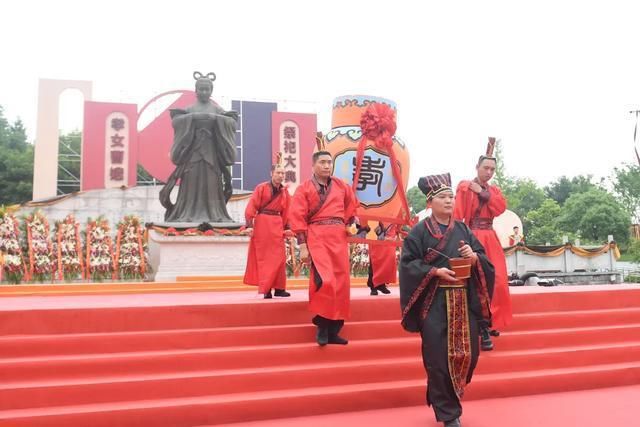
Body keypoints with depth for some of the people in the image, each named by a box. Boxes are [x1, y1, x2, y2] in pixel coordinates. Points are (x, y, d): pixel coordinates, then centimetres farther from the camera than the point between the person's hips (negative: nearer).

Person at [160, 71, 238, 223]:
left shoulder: (217, 110, 11)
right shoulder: (189, 109, 11)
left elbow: (232, 122, 0)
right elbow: (175, 120, -2)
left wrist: (216, 119, -12)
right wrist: (192, 117, -13)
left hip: (212, 153, 0)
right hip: (192, 152, 0)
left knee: (211, 184, -3)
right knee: (192, 183, -4)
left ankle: (213, 215, -1)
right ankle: (190, 215, -3)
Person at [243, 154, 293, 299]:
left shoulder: (285, 192, 9)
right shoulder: (261, 188, -4)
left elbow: (285, 212, 13)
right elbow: (251, 207, -8)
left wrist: (286, 228, 7)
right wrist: (249, 225, -16)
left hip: (277, 226, 4)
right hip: (262, 224, -4)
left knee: (278, 258, 3)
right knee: (263, 257, 2)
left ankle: (279, 288, 11)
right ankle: (266, 289, 6)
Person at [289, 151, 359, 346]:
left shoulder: (341, 186, 12)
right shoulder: (304, 188, 1)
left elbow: (352, 205, 28)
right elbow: (297, 218, -3)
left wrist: (350, 223, 12)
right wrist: (303, 246, -10)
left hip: (339, 238, 5)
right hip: (316, 237, -5)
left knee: (341, 283, 3)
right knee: (324, 280, -20)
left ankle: (333, 330, 14)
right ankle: (322, 325, 0)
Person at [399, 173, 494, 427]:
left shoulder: (463, 230, 11)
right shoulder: (419, 231, -2)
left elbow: (483, 259, 12)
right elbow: (408, 263, -7)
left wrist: (474, 257, -11)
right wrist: (435, 271, -18)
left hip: (464, 302, 5)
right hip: (434, 303, -4)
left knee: (467, 352, 5)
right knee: (439, 357, -3)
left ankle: (446, 398, 31)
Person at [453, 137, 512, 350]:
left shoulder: (494, 190, 16)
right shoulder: (464, 187, -2)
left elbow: (501, 207, -4)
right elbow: (457, 214, -10)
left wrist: (483, 193, -9)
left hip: (490, 239, 6)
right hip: (473, 238, -6)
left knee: (497, 281, 4)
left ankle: (488, 321, 20)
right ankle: (480, 326, -6)